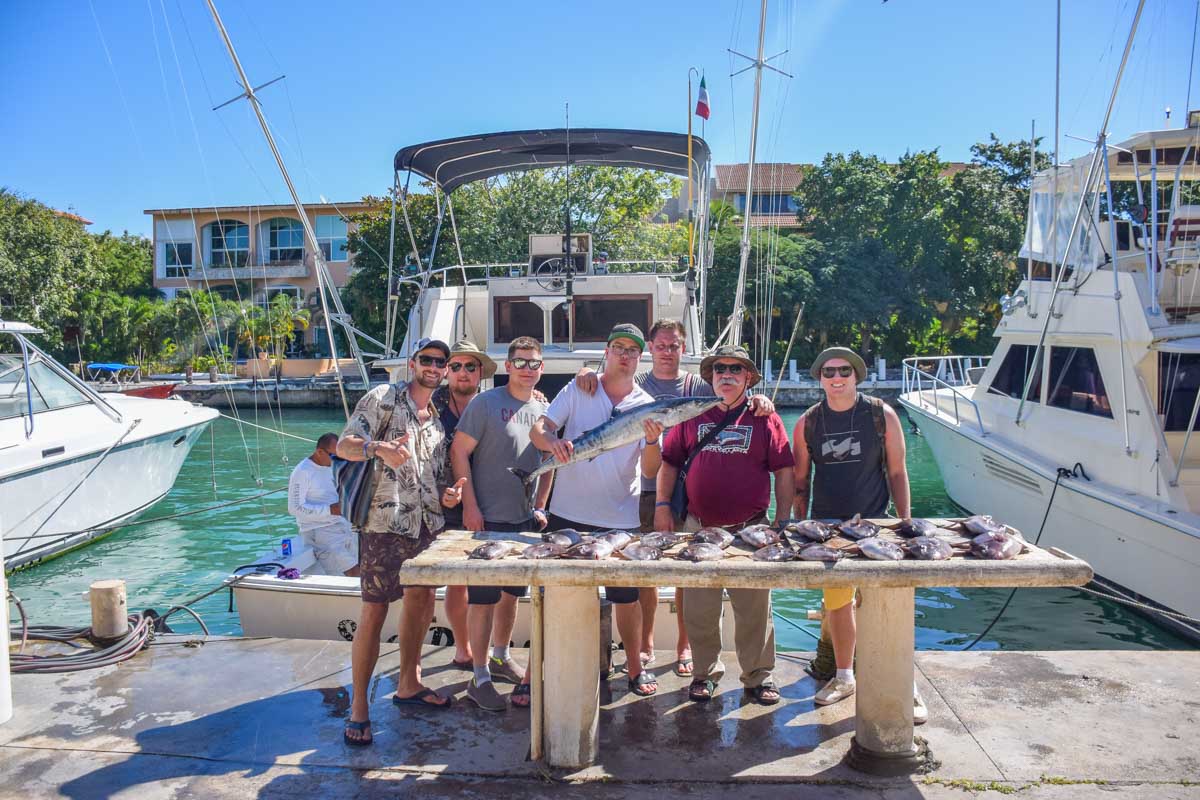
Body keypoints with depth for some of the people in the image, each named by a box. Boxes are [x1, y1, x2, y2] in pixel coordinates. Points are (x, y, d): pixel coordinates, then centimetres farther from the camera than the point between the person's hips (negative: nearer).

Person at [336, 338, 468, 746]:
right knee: (374, 610, -6)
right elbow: (345, 444, -10)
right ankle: (358, 708, 3)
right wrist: (378, 447, -31)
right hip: (385, 522, -7)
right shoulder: (383, 398, -3)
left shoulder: (439, 417, 17)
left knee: (421, 601, 14)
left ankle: (409, 685, 30)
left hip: (428, 523, 7)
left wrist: (448, 492, 0)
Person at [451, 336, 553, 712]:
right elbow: (459, 452, -11)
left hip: (526, 520, 6)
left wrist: (540, 507, 11)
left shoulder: (542, 410, 8)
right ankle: (480, 678, 10)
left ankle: (500, 656, 37)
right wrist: (470, 506, -14)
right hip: (487, 520, -6)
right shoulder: (486, 403, -9)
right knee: (484, 597, -1)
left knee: (511, 592, 18)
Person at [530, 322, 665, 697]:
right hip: (568, 513, -1)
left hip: (620, 518, 1)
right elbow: (538, 428, -7)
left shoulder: (647, 406, 3)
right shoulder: (577, 390, 2)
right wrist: (552, 441, -30)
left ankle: (634, 666, 28)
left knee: (626, 595, 10)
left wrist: (652, 441, -23)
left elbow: (650, 470, -3)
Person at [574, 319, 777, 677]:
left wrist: (757, 400, -23)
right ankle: (646, 644, 23)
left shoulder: (699, 386, 5)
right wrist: (587, 372, -20)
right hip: (645, 490, 0)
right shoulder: (635, 384, 6)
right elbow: (602, 378, 3)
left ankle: (684, 646, 20)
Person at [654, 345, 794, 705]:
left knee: (755, 610, 6)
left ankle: (759, 676, 23)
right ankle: (706, 672, 26)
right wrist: (662, 505, 3)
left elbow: (784, 471, 3)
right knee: (699, 610, 9)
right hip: (699, 528, 2)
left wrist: (782, 520, -1)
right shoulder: (692, 416, 8)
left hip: (750, 529, -1)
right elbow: (669, 462, 12)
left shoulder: (765, 418, 4)